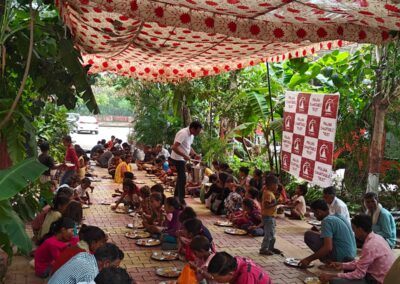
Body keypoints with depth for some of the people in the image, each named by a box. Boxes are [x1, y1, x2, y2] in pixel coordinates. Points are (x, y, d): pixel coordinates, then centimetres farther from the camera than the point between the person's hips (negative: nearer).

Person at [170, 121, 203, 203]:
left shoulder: (191, 135, 6)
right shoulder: (183, 133, -23)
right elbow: (174, 147, -30)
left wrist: (195, 154, 2)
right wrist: (184, 155, -30)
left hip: (182, 159, 10)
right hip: (178, 158, -10)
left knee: (181, 177, 17)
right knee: (182, 179, -10)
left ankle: (176, 196, 30)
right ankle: (181, 200, -3)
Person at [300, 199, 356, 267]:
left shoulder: (326, 221, -16)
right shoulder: (339, 216, 10)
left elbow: (328, 248, -24)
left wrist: (309, 259, -17)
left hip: (341, 256, -9)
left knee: (308, 235, -8)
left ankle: (328, 261, -5)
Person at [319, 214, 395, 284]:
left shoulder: (369, 246, -25)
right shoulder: (376, 238, 4)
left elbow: (359, 274, -22)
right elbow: (361, 262, 14)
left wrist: (333, 276, -17)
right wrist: (342, 265, 10)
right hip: (380, 278, 10)